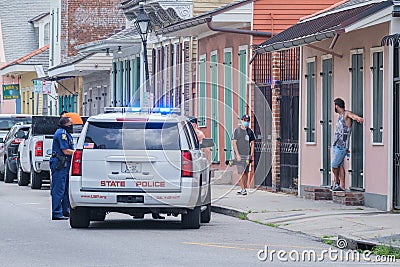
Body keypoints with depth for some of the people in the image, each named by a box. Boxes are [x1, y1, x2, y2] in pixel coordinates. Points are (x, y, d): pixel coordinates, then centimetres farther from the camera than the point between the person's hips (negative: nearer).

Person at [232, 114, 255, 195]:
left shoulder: (250, 131, 11)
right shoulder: (237, 130, 1)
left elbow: (252, 143, 13)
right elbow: (234, 143, -3)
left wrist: (251, 154, 2)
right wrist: (237, 154, -11)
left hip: (247, 155, 4)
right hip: (240, 155, -4)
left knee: (246, 172, 5)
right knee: (241, 172, -8)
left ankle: (244, 188, 11)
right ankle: (243, 189, -8)